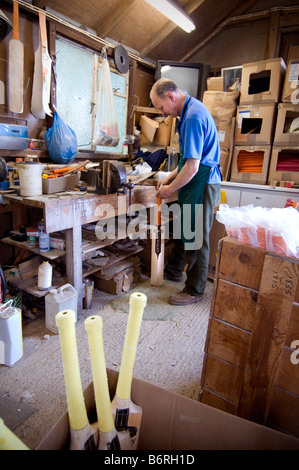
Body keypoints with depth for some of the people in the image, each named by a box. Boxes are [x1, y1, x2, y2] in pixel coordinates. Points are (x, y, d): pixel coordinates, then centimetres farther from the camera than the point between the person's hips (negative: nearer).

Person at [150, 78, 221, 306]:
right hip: (197, 182, 10)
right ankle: (174, 270, 40)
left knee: (196, 236, 0)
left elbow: (192, 167, -24)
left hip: (202, 184, -10)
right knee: (183, 228, 20)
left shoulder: (193, 117, -20)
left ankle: (195, 291, 16)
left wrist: (170, 189, -11)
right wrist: (170, 177, 16)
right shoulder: (193, 108, 14)